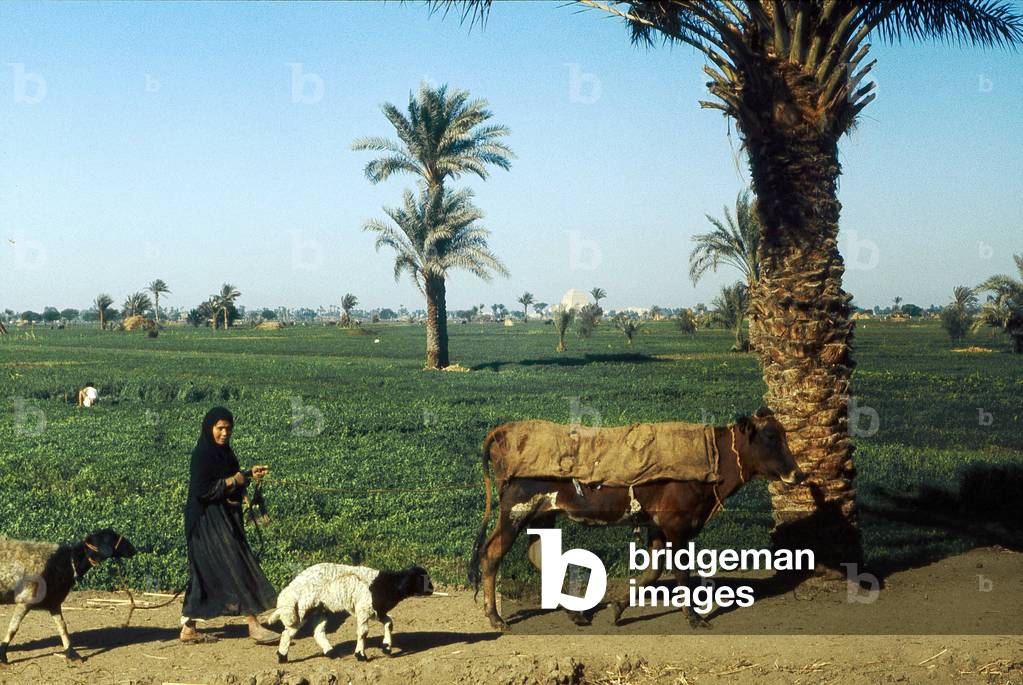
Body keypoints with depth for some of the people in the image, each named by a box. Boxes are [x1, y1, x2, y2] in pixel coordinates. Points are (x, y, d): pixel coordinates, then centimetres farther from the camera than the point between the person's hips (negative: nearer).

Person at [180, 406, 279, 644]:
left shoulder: (223, 452, 12)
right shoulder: (202, 454, -15)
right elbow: (201, 490, -21)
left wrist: (249, 474, 7)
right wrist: (232, 481, -17)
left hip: (225, 519, 9)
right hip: (209, 520, -9)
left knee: (204, 574, 10)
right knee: (237, 567, -8)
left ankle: (188, 628, 15)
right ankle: (253, 625, -5)